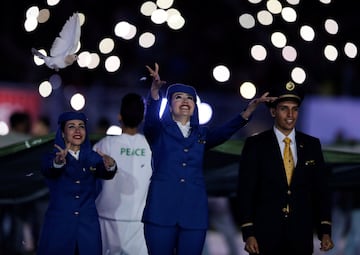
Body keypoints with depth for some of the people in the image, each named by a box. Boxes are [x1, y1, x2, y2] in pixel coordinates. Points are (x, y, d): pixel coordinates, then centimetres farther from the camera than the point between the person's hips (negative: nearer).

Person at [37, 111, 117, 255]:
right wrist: (58, 162, -44)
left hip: (88, 227, 2)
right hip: (58, 226, -2)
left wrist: (110, 166, -36)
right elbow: (48, 170, -20)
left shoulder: (93, 158, 8)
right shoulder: (52, 158, 3)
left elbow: (106, 173, -12)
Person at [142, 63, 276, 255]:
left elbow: (225, 131, -1)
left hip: (194, 212, 3)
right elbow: (150, 118, -13)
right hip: (161, 210, -3)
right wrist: (155, 91, -34)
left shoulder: (201, 134, 17)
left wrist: (249, 110, -19)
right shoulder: (159, 130, 9)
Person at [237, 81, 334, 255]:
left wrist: (325, 231, -1)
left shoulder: (312, 145, 7)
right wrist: (248, 234, -10)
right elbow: (245, 191, -3)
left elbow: (321, 190, 8)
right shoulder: (255, 144, 0)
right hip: (265, 237, -2)